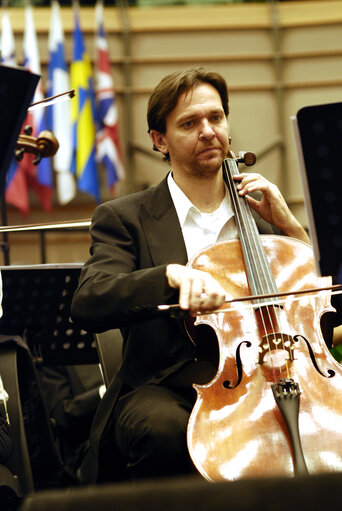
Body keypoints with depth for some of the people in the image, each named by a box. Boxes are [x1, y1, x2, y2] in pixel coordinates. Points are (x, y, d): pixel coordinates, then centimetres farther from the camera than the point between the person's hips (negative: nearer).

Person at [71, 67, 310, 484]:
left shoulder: (261, 216, 19)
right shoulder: (125, 218, 8)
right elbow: (88, 305, -10)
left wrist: (288, 226, 3)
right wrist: (172, 274, -26)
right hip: (163, 389, -2)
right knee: (164, 429, -37)